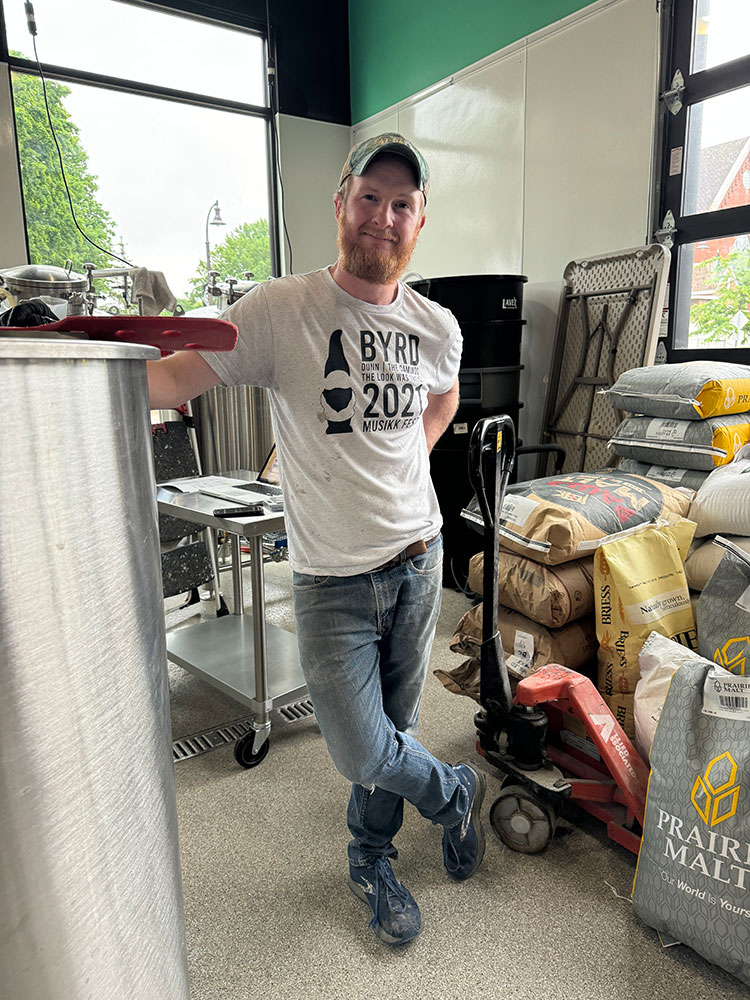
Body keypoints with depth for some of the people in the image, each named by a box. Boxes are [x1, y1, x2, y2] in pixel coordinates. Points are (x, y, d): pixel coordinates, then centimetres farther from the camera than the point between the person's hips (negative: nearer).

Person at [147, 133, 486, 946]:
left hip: (418, 559, 4)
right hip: (332, 576, -3)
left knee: (393, 727, 17)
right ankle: (454, 791, 34)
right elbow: (175, 375, -15)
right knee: (363, 752, -1)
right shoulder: (279, 311, -10)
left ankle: (372, 863, 45)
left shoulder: (437, 327, 4)